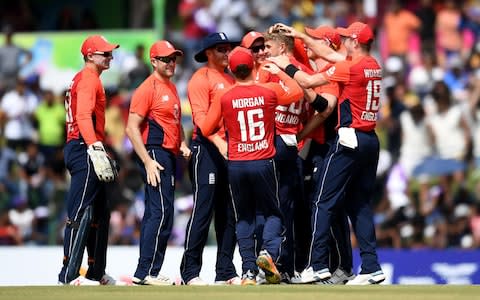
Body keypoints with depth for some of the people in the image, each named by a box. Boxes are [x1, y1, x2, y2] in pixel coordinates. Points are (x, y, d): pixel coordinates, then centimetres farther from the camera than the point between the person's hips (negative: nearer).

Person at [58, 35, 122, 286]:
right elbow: (84, 116, -23)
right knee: (81, 213, -13)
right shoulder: (88, 78, -9)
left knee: (100, 213, 16)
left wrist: (102, 154, 26)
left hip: (88, 151, 11)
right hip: (84, 149, -11)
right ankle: (69, 275, -16)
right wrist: (96, 150, -31)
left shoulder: (84, 79, 22)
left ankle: (96, 273, 22)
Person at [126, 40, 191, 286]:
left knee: (153, 214, 11)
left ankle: (145, 273, 15)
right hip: (155, 154, -10)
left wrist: (182, 144, 11)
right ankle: (146, 272, -14)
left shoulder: (171, 88, 17)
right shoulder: (148, 89, -11)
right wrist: (148, 161, -20)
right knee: (162, 213, -14)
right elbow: (132, 128, -15)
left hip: (170, 155, 10)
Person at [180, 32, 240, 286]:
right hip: (207, 148, -8)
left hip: (230, 149, 8)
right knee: (203, 210, -9)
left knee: (228, 213, 8)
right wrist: (219, 142, -28)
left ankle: (226, 271, 13)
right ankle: (190, 272, -7)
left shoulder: (230, 80, 19)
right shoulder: (201, 79, -4)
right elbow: (200, 117, -15)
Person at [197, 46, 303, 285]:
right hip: (263, 163, 0)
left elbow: (205, 129, 1)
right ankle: (269, 251, -14)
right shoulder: (269, 91, -4)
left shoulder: (224, 98, -4)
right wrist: (279, 72, 23)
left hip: (236, 165, 1)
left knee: (244, 217, 11)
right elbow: (297, 91, 13)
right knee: (273, 213, 13)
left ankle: (248, 271, 3)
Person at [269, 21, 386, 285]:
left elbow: (308, 82, -10)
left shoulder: (350, 67, -12)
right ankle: (371, 267, 4)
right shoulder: (373, 66, 11)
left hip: (349, 140, -8)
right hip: (370, 141, 8)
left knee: (324, 203, -1)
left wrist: (287, 66, 7)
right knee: (359, 204, 11)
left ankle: (318, 265, -3)